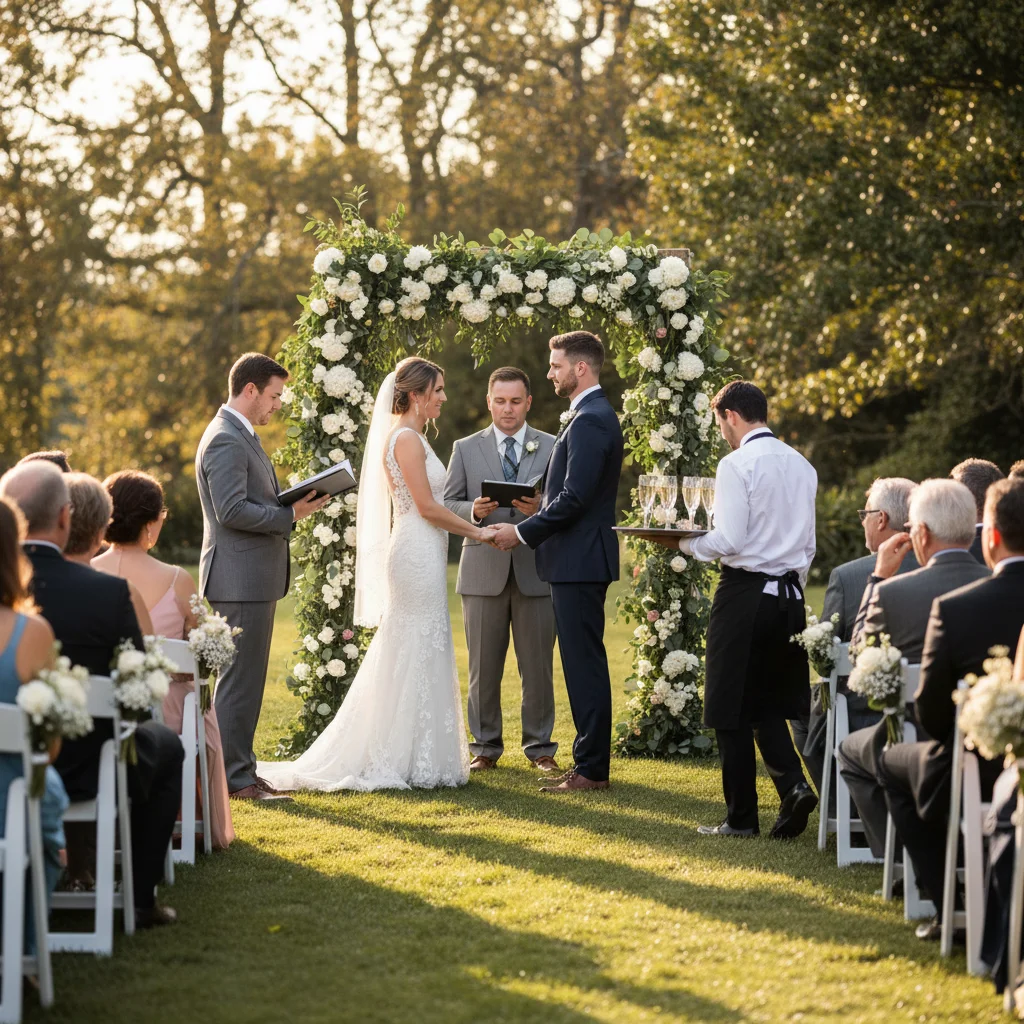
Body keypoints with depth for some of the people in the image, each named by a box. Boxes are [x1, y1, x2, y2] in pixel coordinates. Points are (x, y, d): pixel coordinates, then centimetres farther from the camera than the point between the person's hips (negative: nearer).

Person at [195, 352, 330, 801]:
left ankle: (237, 771, 19)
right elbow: (232, 510, -23)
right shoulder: (225, 440, -15)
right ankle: (235, 777, -3)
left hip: (252, 578, 11)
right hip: (240, 578, -11)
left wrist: (292, 503, 10)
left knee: (244, 680, 13)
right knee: (240, 681, -7)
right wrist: (290, 515, -18)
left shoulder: (241, 436, 19)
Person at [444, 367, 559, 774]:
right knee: (484, 668, 4)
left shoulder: (553, 448, 7)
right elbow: (447, 505, 6)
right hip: (484, 571, 1)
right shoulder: (466, 449, 9)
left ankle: (540, 747, 12)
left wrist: (542, 509, -16)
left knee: (538, 667, 2)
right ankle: (485, 747, 13)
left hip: (535, 571, 0)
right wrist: (473, 511, -14)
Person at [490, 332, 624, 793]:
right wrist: (534, 522, 11)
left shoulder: (590, 421, -16)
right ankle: (590, 762, 17)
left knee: (585, 665, -7)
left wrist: (523, 532, -14)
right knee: (585, 665, 13)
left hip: (579, 561, -11)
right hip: (577, 559, 11)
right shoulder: (592, 415, 17)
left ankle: (591, 768, -4)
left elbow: (574, 497, -22)